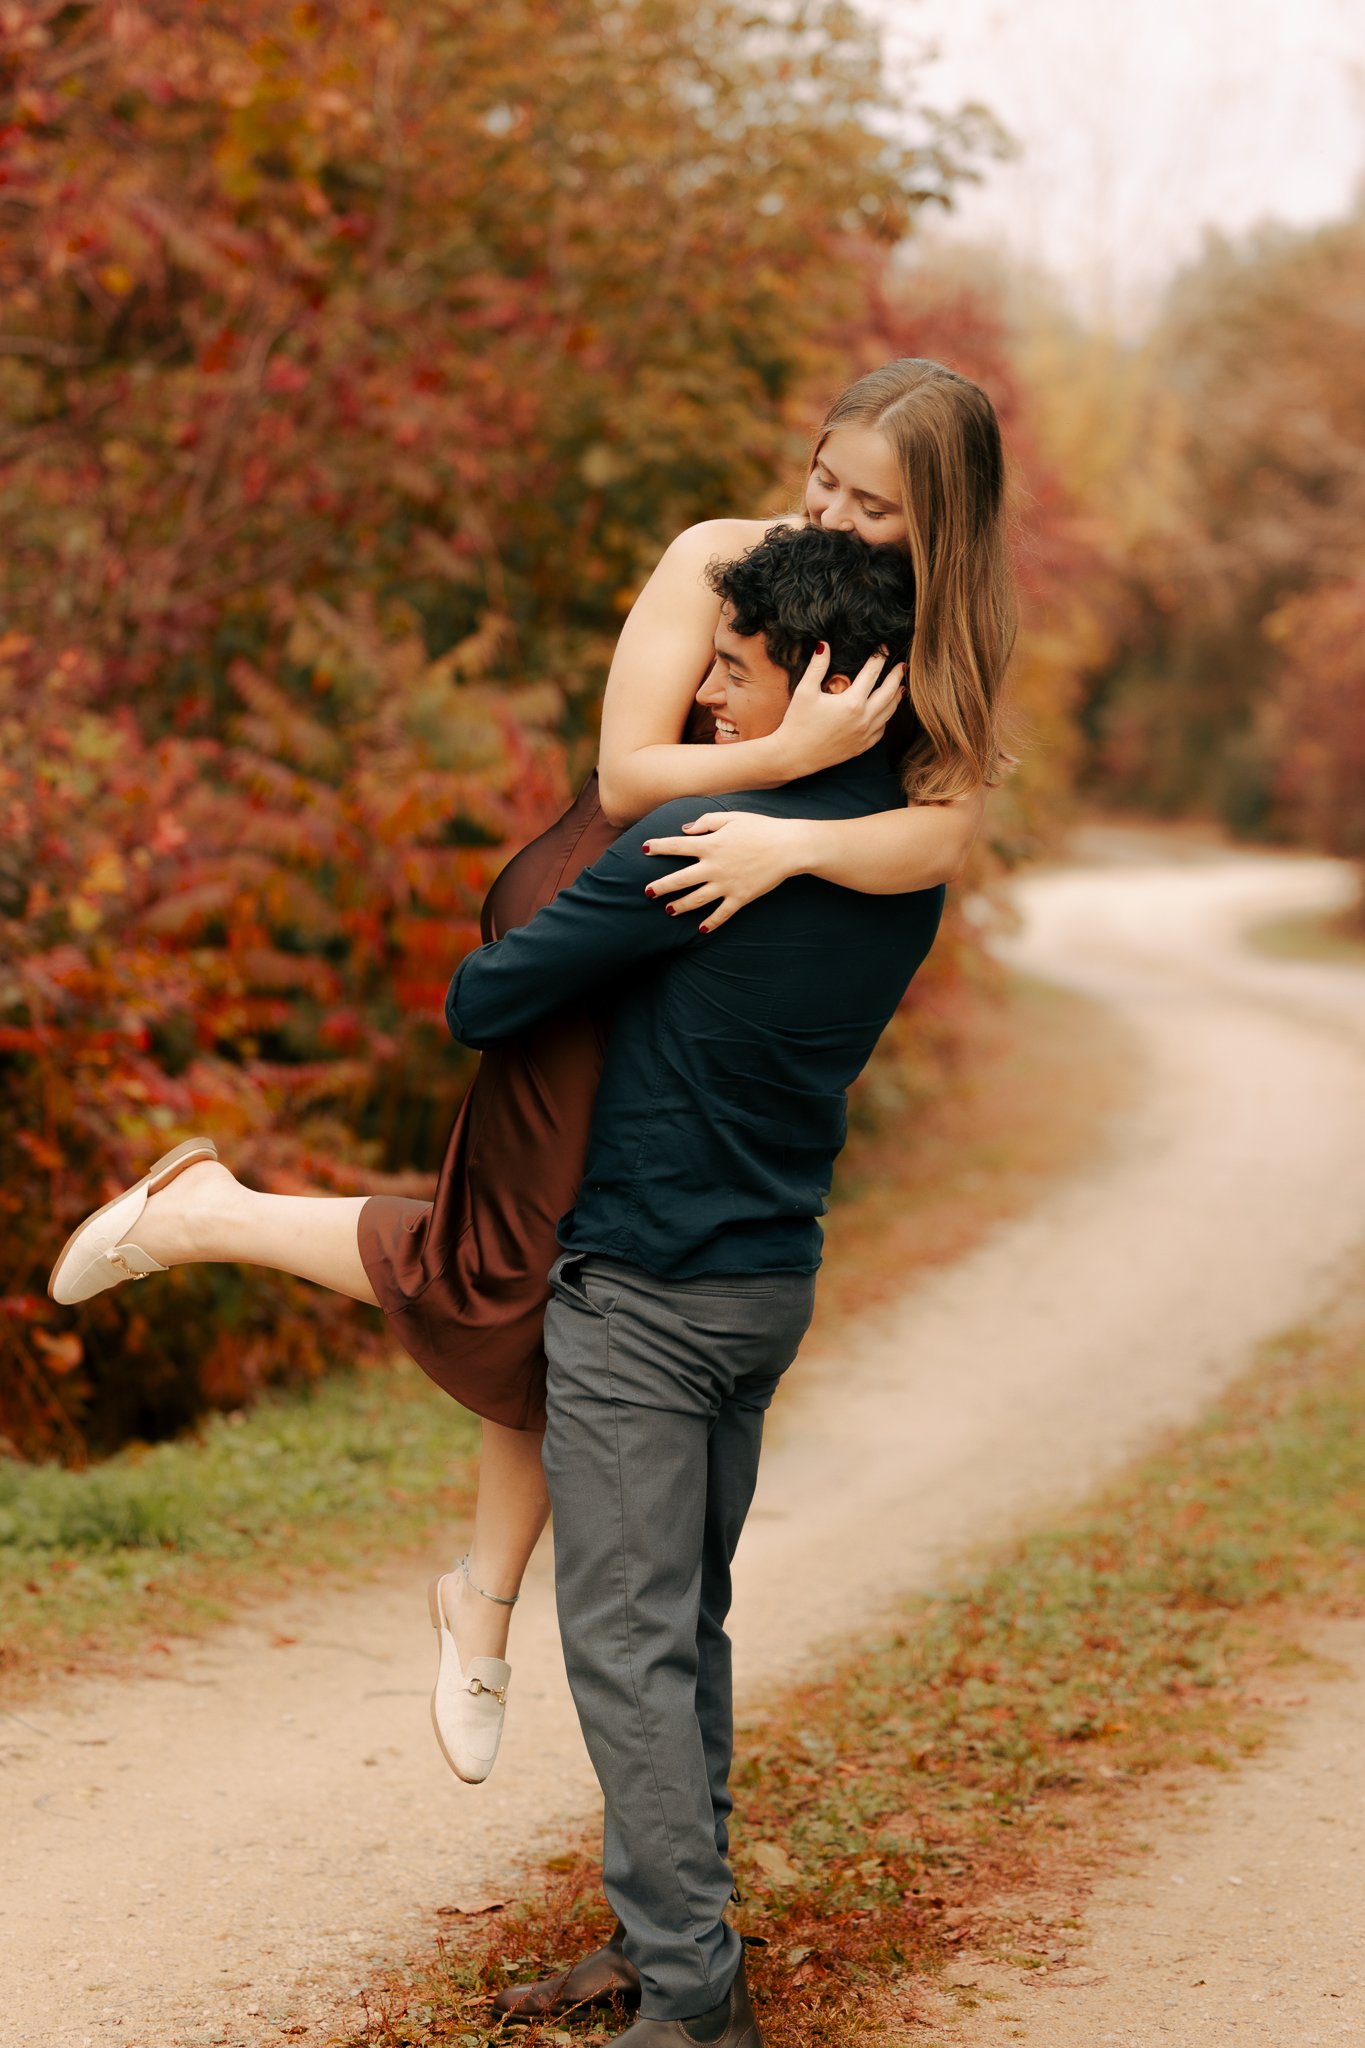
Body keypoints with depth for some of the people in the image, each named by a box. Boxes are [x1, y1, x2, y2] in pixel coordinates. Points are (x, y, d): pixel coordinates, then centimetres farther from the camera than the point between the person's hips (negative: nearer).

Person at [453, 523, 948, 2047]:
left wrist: (475, 1000, 12)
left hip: (641, 1287, -8)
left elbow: (484, 1001, -11)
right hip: (775, 1277, 8)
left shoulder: (701, 847, -20)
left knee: (628, 1644, -4)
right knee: (688, 1626, 17)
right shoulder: (912, 859, 4)